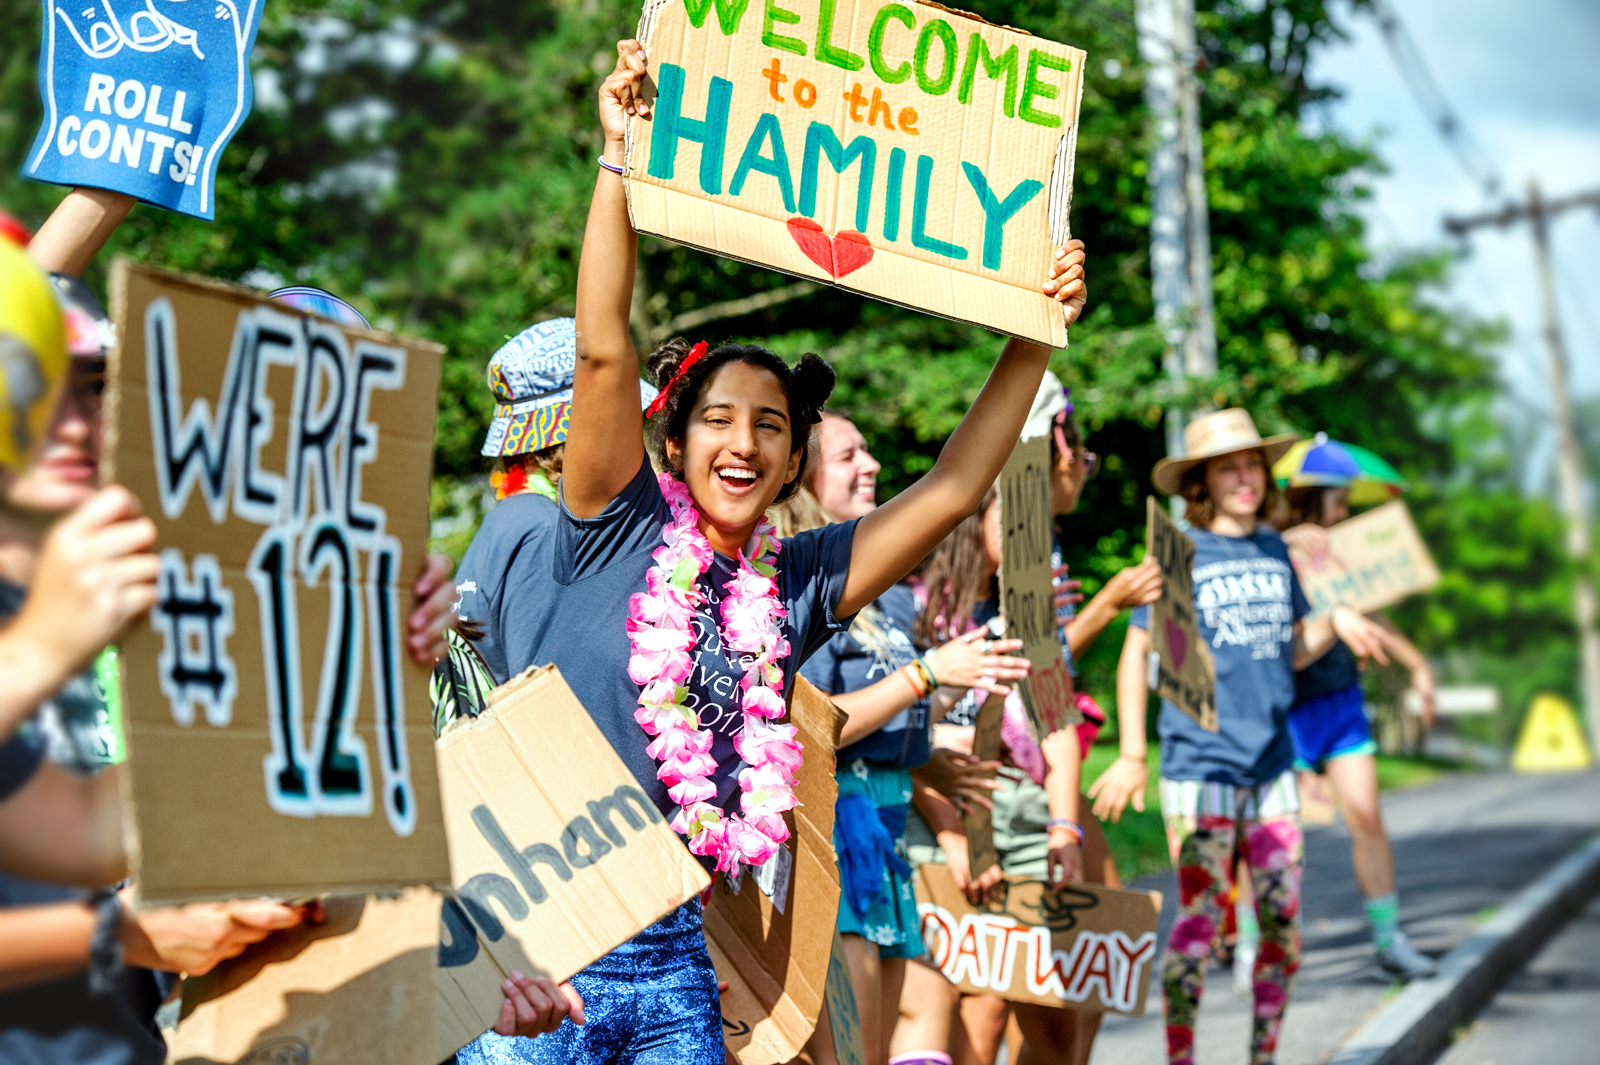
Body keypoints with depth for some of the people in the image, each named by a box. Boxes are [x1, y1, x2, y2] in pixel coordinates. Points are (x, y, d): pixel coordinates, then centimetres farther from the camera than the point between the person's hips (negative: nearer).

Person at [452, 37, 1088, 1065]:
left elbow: (951, 489, 8)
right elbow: (603, 346, -12)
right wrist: (622, 157, -16)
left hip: (672, 959, 4)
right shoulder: (617, 536, -2)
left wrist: (1037, 333, 5)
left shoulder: (796, 586, 8)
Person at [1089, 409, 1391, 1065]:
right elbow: (1136, 653, -2)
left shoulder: (1274, 550, 11)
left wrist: (1336, 623, -3)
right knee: (1199, 922, -4)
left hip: (1271, 765, 5)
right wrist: (1131, 755, -6)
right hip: (1199, 765, -5)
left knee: (1284, 923, 7)